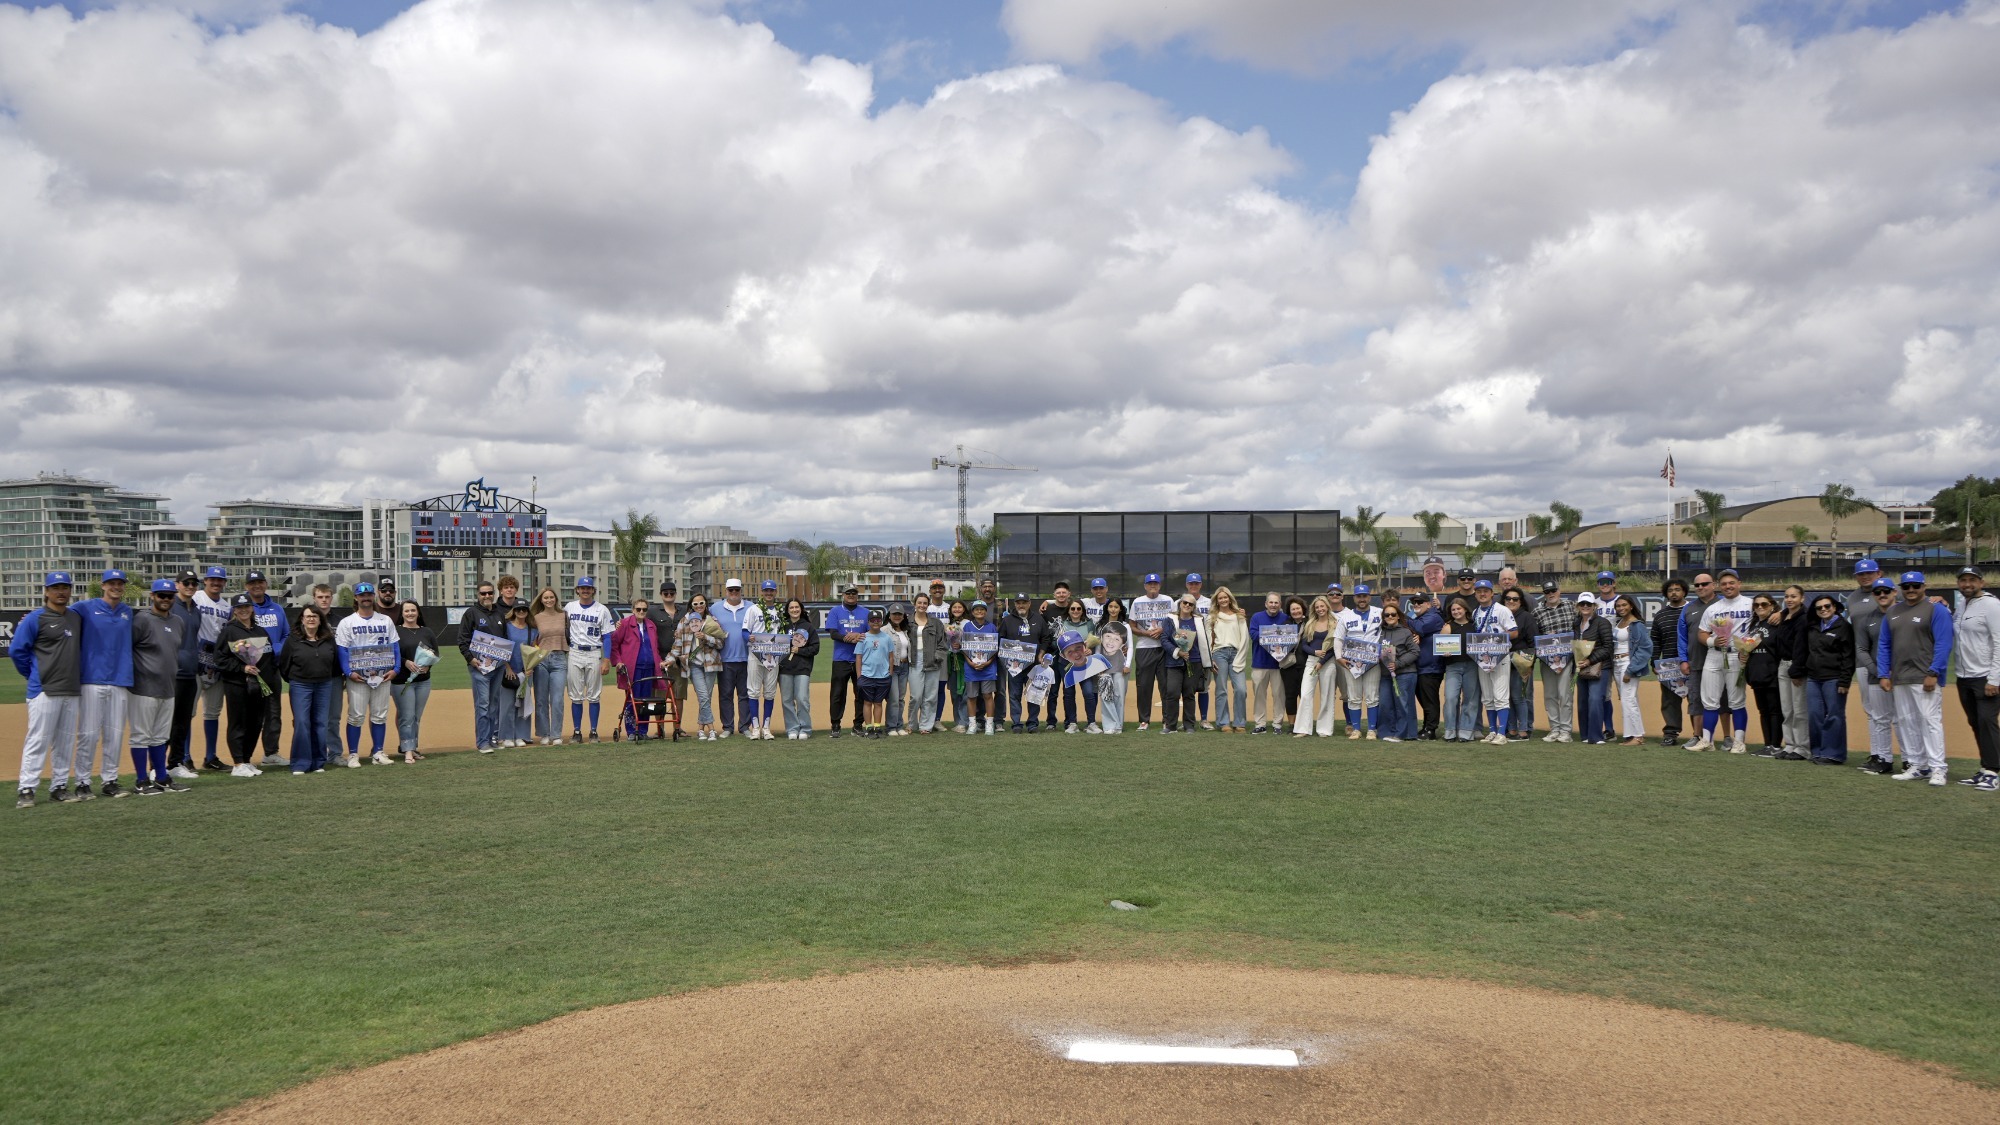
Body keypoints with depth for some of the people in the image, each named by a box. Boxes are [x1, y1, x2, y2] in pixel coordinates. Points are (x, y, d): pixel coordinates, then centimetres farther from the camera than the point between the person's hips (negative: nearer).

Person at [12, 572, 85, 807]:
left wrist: (78, 676, 12)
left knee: (65, 742, 9)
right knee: (38, 740, -7)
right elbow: (16, 650, -4)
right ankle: (25, 789, -4)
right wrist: (33, 675, 2)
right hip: (45, 690, -6)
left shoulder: (77, 618, 12)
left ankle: (59, 787, 16)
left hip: (73, 690, 6)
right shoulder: (35, 619, -5)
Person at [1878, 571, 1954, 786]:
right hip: (1899, 679, 7)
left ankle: (1937, 769, -9)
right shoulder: (1892, 613, 15)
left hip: (1925, 679, -7)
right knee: (1905, 722, 8)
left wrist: (1933, 673, -17)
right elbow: (1883, 645, 15)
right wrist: (1883, 675, 7)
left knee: (1930, 720, -10)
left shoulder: (1936, 610, -3)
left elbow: (1943, 644, -10)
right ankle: (1916, 766, 16)